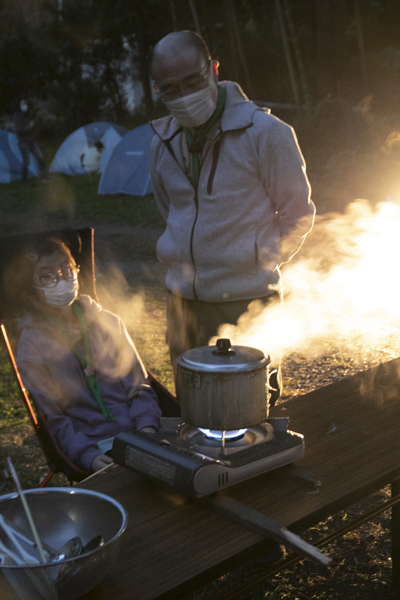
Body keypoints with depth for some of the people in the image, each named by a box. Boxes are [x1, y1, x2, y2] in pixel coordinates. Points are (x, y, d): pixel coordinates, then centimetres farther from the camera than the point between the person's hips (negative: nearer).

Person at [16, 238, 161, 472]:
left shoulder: (108, 323, 13)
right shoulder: (31, 343, 2)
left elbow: (139, 385, 11)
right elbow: (52, 418, -3)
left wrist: (147, 427, -9)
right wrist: (88, 456, -19)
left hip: (138, 432, 5)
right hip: (96, 443, -4)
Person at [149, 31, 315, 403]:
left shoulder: (264, 132, -11)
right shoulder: (162, 141, 5)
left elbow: (297, 214, -2)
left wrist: (259, 262, 3)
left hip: (246, 302, -5)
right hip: (182, 301, 5)